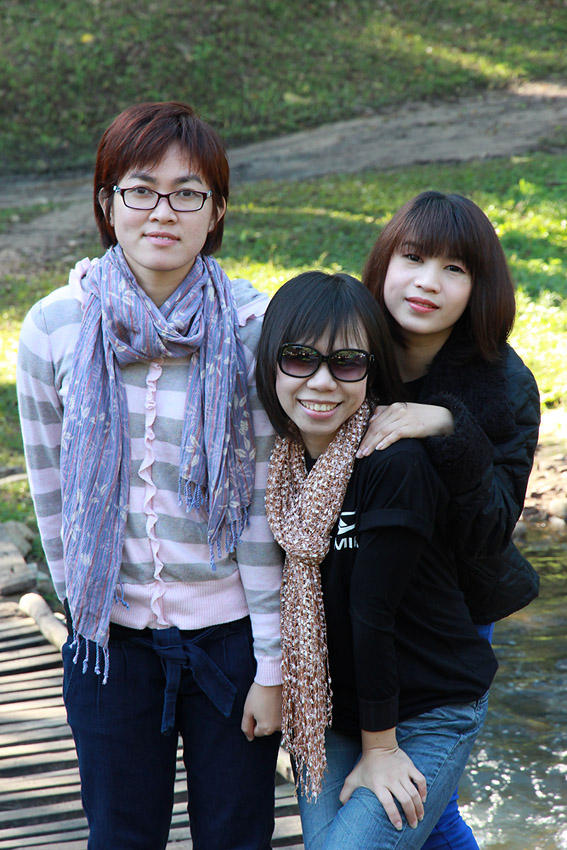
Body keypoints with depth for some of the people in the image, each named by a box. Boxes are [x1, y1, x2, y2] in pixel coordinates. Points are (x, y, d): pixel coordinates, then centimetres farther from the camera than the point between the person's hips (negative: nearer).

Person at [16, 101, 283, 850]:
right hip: (111, 636, 2)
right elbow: (50, 487, 4)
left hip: (231, 629, -1)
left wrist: (273, 665, -7)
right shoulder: (54, 327, -8)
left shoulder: (255, 329, -13)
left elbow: (268, 507, -10)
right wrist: (82, 605, 11)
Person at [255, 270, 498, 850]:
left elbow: (373, 611, -20)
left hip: (427, 716, -6)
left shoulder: (396, 464, -25)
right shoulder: (281, 458, -4)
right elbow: (294, 603, 5)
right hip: (326, 711, 6)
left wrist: (380, 747, -15)